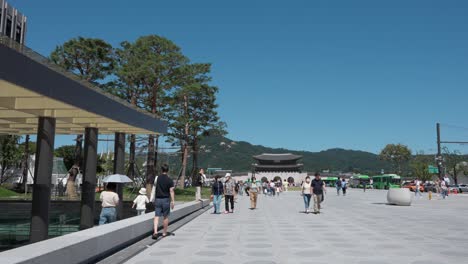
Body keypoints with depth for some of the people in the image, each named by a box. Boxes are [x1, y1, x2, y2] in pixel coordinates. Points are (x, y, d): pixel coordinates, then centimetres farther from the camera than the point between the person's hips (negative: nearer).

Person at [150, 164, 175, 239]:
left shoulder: (157, 178, 1)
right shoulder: (170, 180, -7)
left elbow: (153, 189, 6)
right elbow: (171, 191, -12)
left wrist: (153, 199, 17)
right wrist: (172, 201, -9)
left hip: (157, 199, 2)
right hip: (166, 200, -2)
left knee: (156, 216, 2)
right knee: (165, 217, 9)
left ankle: (155, 232, -13)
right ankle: (164, 232, 17)